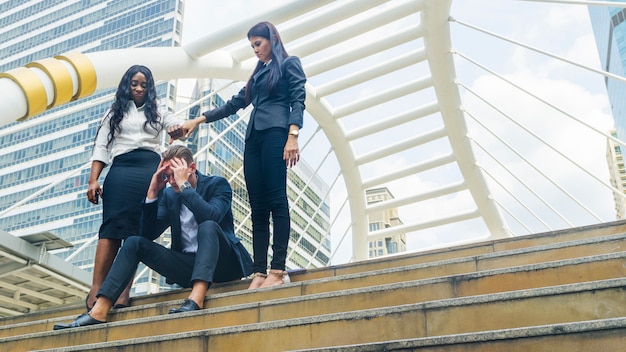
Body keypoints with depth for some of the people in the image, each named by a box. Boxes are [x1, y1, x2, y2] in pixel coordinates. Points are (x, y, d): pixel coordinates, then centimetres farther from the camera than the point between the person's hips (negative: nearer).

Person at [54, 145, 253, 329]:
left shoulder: (218, 185, -4)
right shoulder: (169, 195, 10)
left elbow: (211, 216, -25)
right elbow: (148, 234, 2)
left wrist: (184, 185, -22)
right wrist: (153, 192, -6)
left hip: (221, 263, -5)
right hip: (188, 265, 5)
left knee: (208, 226, -33)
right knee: (135, 242, -8)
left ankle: (197, 298, -47)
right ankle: (99, 311, -18)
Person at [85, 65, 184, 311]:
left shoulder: (157, 113, 22)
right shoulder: (115, 112, 19)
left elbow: (179, 125, 5)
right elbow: (101, 147, 12)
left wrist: (179, 128, -22)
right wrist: (93, 180, -1)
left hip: (151, 173, 1)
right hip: (121, 171, -1)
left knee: (138, 231, -7)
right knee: (113, 226, -14)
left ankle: (124, 291, -11)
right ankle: (96, 290, -17)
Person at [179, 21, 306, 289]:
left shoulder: (289, 64, 9)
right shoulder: (258, 73, 29)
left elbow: (298, 100, -4)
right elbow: (234, 104, 30)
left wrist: (293, 136, -18)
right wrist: (198, 120, 24)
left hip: (275, 134, -7)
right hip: (254, 137, 7)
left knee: (276, 200, -16)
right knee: (258, 207, -3)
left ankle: (278, 270, -19)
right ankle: (260, 272, -7)